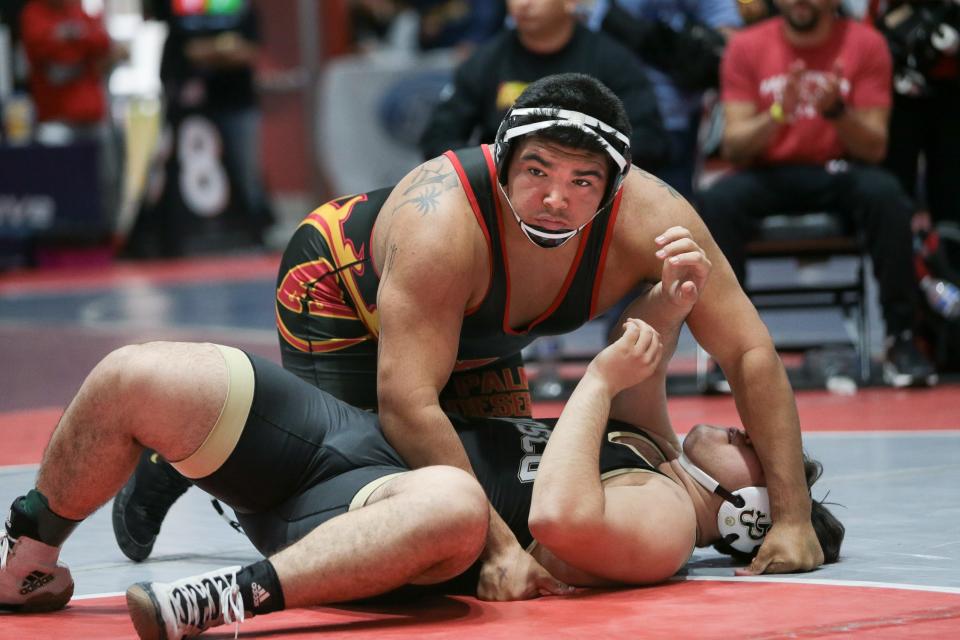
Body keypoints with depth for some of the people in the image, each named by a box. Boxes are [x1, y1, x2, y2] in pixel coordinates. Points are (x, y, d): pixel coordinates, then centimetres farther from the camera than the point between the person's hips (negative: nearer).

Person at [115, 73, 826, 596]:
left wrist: (793, 518, -30)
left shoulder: (650, 218, -34)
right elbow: (407, 402, -47)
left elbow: (752, 352, -27)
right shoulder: (443, 224, -45)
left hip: (477, 335, 5)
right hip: (338, 286, -5)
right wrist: (499, 547, -50)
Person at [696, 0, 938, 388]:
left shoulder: (865, 44, -3)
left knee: (886, 195, -34)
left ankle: (901, 340, -28)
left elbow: (875, 148, -6)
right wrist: (776, 115, -25)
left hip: (839, 172, 0)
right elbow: (733, 148, -6)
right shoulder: (747, 47, -1)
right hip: (769, 174, 0)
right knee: (717, 202, -32)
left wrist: (836, 110, -26)